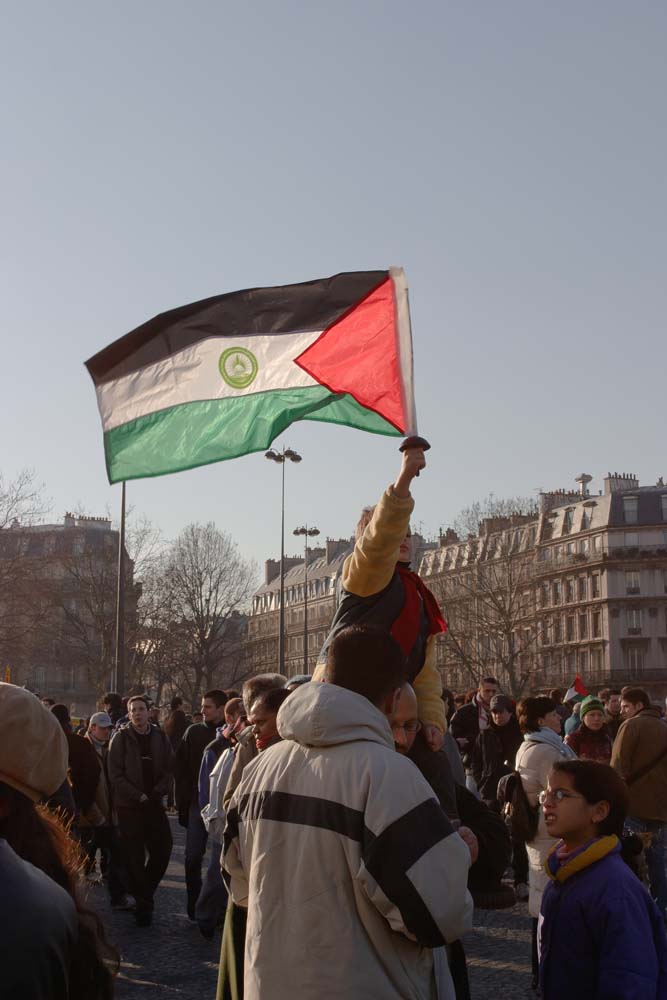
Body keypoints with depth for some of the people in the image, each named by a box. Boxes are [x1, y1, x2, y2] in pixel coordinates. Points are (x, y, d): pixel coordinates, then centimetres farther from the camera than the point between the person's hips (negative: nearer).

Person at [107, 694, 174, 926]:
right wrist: (139, 796, -13)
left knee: (162, 852, 3)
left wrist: (156, 793, -8)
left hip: (154, 804, 3)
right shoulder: (121, 738, -3)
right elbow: (115, 775, -7)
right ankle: (143, 906, 8)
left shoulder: (160, 738, 8)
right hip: (129, 806, -3)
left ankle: (144, 892, 25)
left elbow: (169, 769, 7)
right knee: (135, 858, 0)